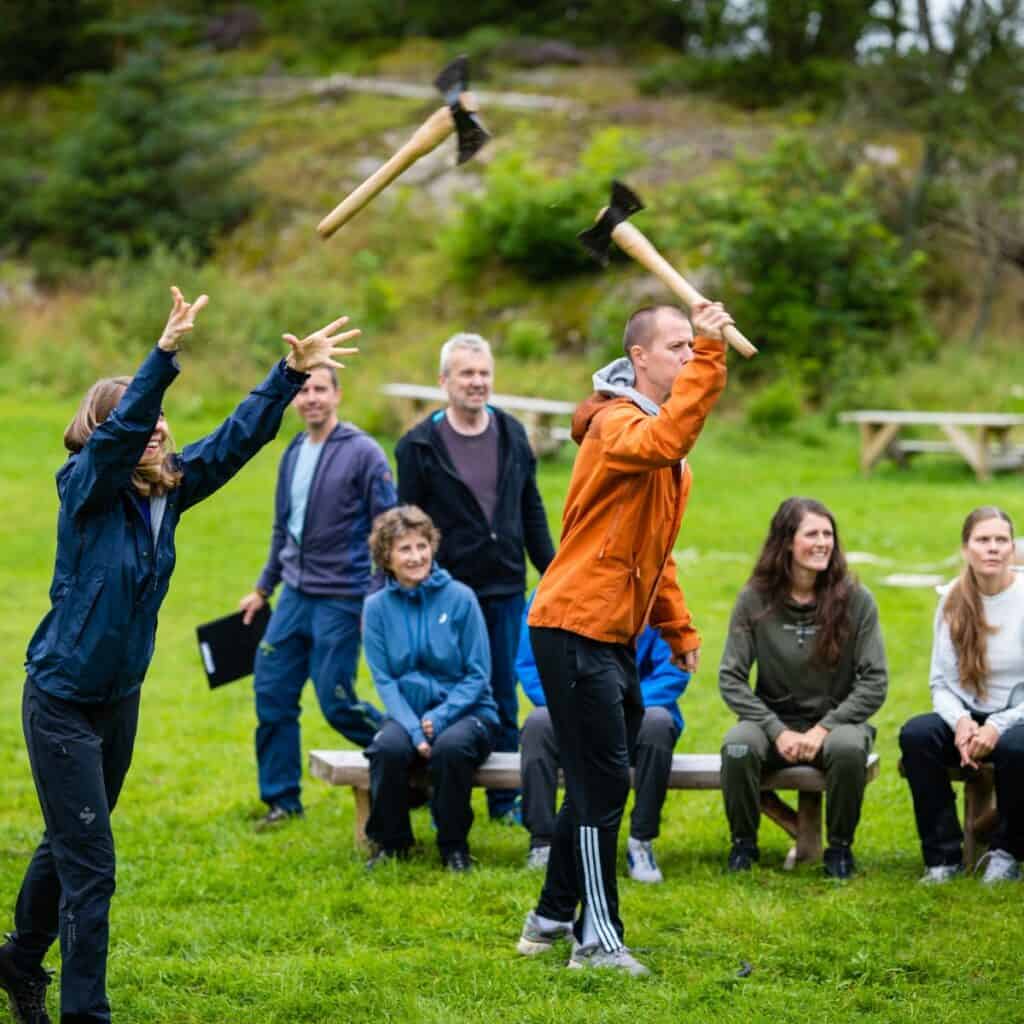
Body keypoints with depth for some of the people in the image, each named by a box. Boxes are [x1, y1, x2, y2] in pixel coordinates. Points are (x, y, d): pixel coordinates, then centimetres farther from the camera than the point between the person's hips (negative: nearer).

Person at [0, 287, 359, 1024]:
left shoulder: (168, 489, -1)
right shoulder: (87, 491, -17)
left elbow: (237, 438, 0)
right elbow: (121, 429, -35)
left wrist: (292, 374, -9)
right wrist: (165, 353, -46)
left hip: (121, 698, 7)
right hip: (62, 700, -7)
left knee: (70, 846, 21)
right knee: (87, 863, -6)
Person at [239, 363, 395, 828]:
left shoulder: (362, 453, -10)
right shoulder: (293, 454, 11)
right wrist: (263, 588, 24)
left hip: (340, 599, -7)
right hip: (294, 596, 7)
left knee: (336, 702, -5)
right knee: (272, 694, 5)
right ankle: (281, 798, 15)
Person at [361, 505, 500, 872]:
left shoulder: (459, 598, -5)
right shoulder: (377, 607, 1)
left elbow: (478, 675, -4)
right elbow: (383, 680, -2)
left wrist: (439, 718, -18)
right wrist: (414, 728, -18)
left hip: (465, 712, -1)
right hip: (407, 714, 2)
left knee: (450, 747, -35)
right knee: (388, 747, -32)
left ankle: (454, 846, -13)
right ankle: (390, 842, -9)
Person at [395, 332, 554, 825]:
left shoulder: (512, 434, 7)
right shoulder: (421, 444, -4)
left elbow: (531, 510, 14)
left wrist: (552, 570, 11)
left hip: (504, 588, 3)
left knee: (503, 696, 9)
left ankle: (505, 799, 17)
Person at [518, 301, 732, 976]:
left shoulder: (669, 456, 18)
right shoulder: (617, 424, -14)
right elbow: (665, 440, -39)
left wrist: (679, 629, 19)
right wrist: (710, 357, -40)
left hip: (615, 635, 10)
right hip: (576, 628, -10)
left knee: (600, 783, 16)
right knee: (603, 782, -8)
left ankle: (552, 919, 27)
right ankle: (598, 940, -3)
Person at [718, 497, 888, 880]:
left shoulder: (855, 599, -6)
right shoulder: (754, 599, -5)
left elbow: (875, 683, -6)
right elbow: (731, 679, -5)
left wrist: (823, 729, -16)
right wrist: (778, 731, -16)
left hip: (836, 720, -1)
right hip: (773, 720, 1)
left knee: (849, 747, -35)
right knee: (737, 747, -32)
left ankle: (840, 846, -10)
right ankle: (743, 843, -6)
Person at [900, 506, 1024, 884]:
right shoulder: (952, 600, 3)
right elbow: (941, 682, 4)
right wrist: (960, 721, -17)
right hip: (970, 717, 4)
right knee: (915, 735, -26)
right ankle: (943, 855, -18)